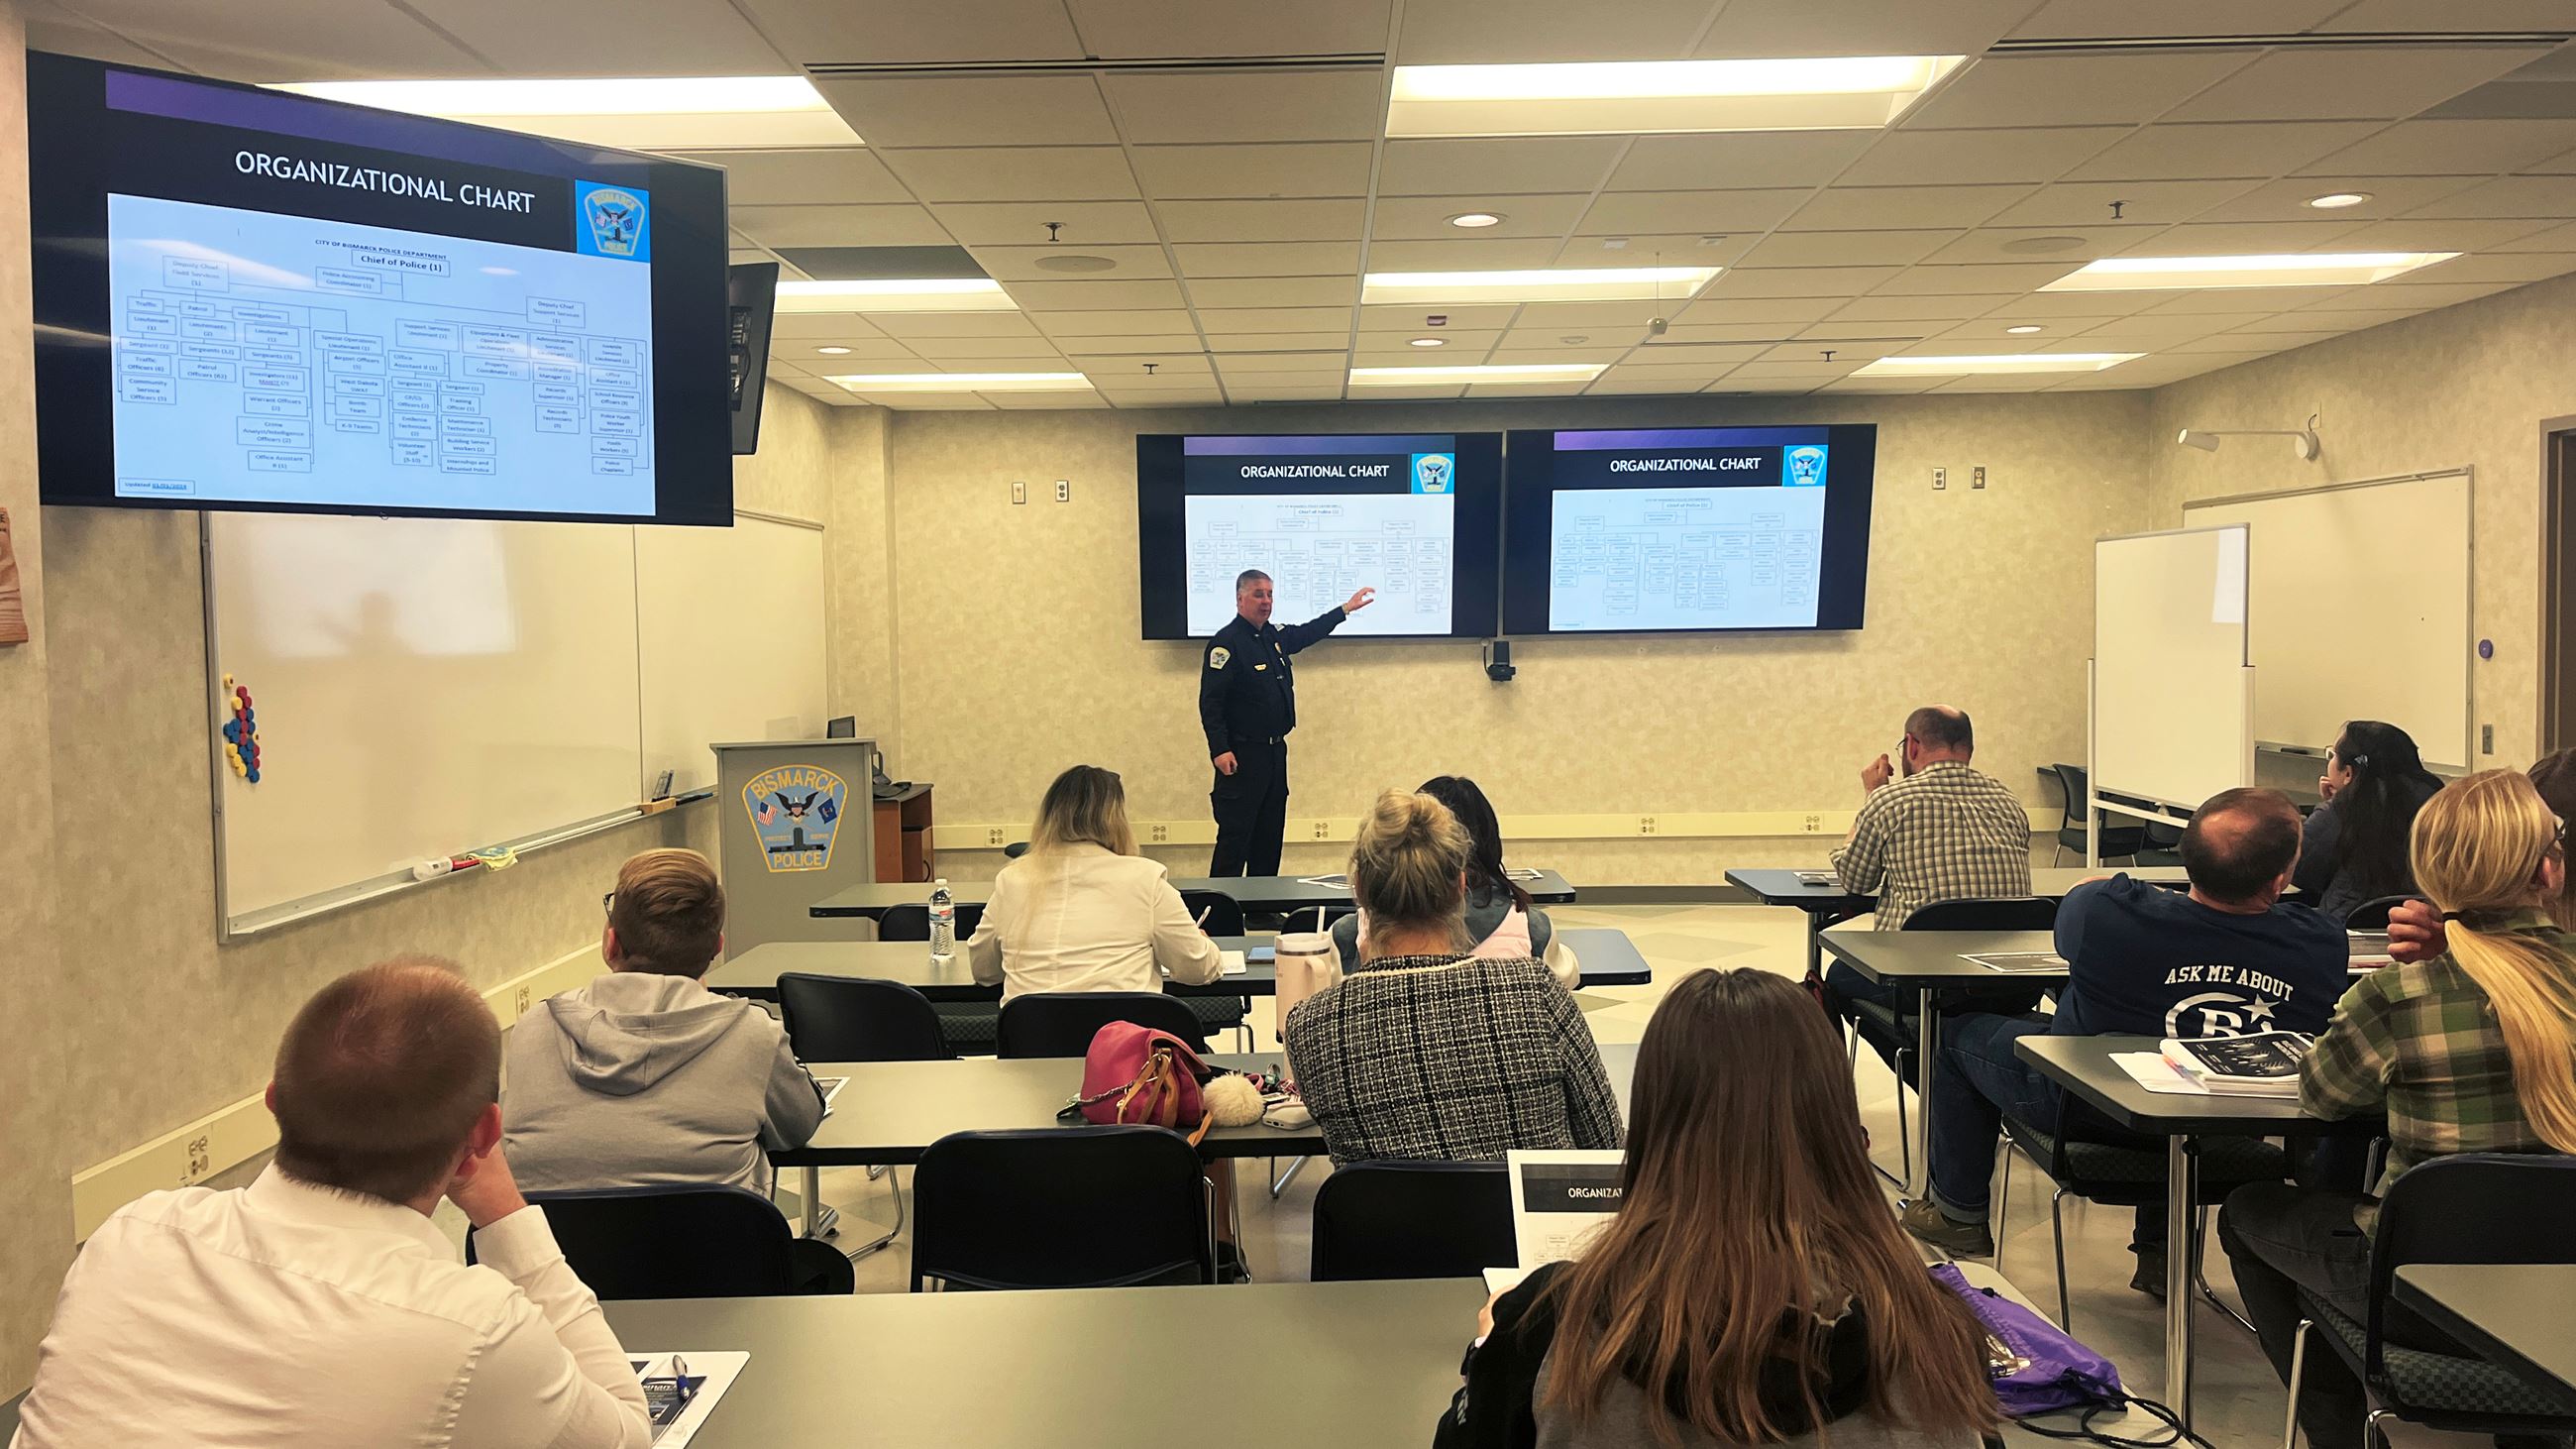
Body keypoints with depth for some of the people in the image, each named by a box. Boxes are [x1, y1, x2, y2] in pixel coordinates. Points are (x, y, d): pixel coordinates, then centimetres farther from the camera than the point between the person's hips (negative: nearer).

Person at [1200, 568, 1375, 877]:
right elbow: (1210, 702, -18)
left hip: (1275, 752, 9)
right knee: (1235, 836, -11)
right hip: (1242, 756, -9)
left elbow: (1306, 634, 34)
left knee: (1270, 836, 12)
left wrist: (1344, 609, 37)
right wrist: (1220, 750, -25)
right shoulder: (1225, 643, -13)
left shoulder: (1274, 637, 12)